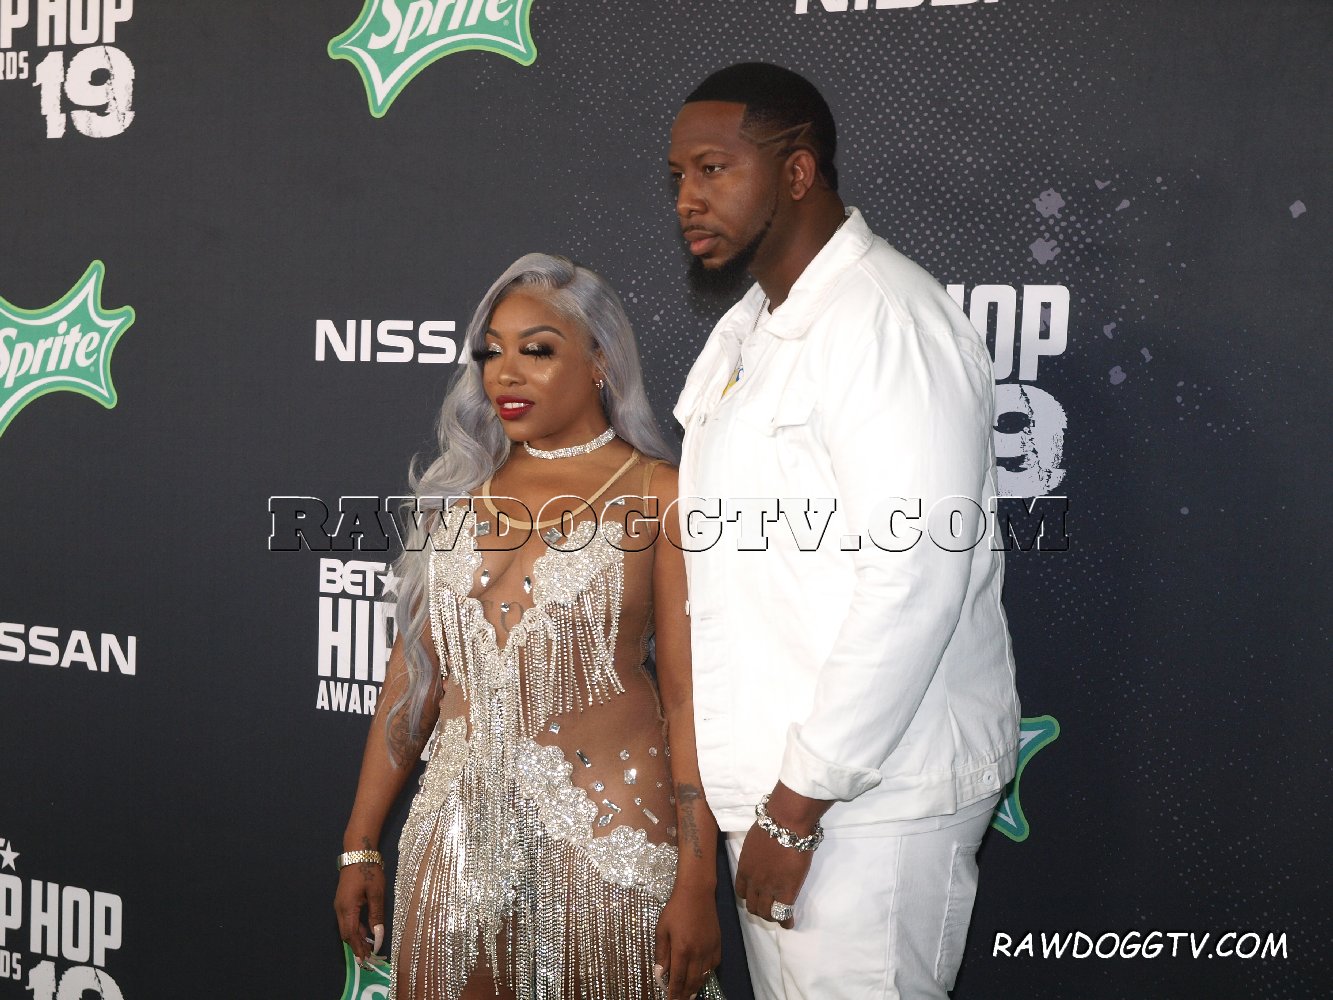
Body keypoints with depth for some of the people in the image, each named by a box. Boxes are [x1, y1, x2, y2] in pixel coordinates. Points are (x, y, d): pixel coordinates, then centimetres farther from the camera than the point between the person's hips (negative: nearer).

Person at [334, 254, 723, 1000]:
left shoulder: (658, 497, -6)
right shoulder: (462, 489, 8)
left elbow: (689, 695, -9)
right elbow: (415, 668, 9)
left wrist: (697, 881, -14)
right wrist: (361, 843, 9)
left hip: (607, 824, -4)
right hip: (463, 819, 4)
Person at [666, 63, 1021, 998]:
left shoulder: (888, 322, -17)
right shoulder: (748, 331, 14)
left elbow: (911, 585, -24)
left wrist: (802, 801, -20)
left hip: (870, 796, -9)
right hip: (780, 783, 9)